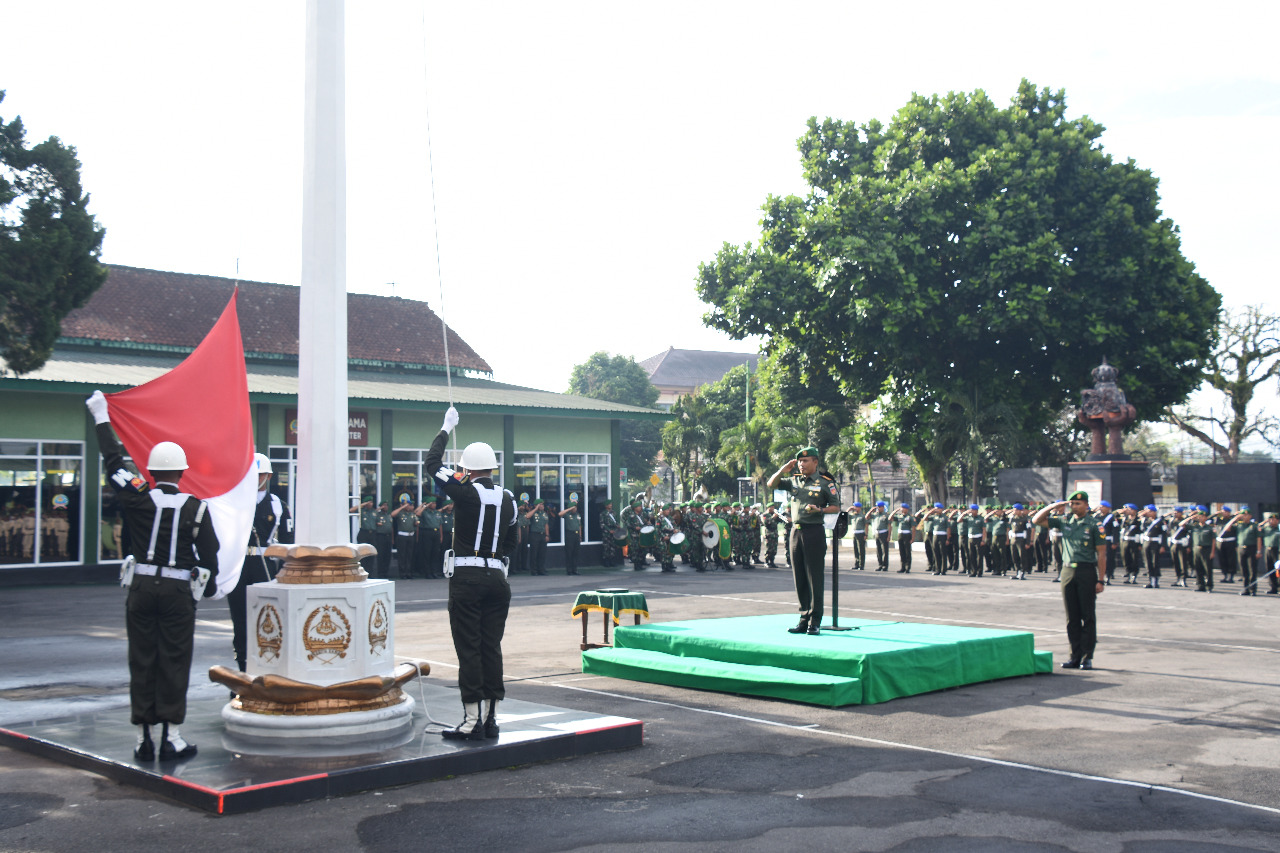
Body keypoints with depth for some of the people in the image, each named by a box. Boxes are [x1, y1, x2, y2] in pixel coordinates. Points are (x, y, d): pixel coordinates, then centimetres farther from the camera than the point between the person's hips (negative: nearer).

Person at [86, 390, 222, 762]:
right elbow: (209, 552, 2)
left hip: (142, 588, 2)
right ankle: (172, 737, 3)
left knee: (142, 661, 8)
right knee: (174, 661, 4)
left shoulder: (139, 498, -3)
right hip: (178, 591, -1)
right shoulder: (196, 507, -5)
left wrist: (101, 419, 19)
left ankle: (143, 738, 11)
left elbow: (114, 464, 9)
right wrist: (212, 583, 20)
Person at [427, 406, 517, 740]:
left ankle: (472, 721, -2)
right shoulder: (507, 498, 7)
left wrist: (446, 429, 12)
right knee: (492, 647, 9)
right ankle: (490, 718, 14)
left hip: (467, 578, -5)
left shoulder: (466, 492, -8)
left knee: (469, 649, -2)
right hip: (498, 579, 5)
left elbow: (432, 464, 2)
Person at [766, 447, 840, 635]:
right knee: (799, 579, 7)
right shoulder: (794, 481, 13)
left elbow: (836, 507, 1)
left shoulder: (825, 483, -1)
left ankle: (815, 622, -1)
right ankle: (804, 620, 14)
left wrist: (820, 510, -17)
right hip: (796, 532, 5)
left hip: (814, 532, -5)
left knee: (815, 578, -5)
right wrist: (783, 470, 5)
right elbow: (771, 485, 20)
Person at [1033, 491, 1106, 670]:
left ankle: (1087, 656, 4)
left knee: (1088, 616, 0)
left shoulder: (1094, 524, -3)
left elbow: (1101, 553, -5)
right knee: (1072, 617, 7)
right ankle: (1075, 655, 13)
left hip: (1087, 571, -4)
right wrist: (1053, 506, 1)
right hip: (1068, 571, 4)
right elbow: (1036, 520, 12)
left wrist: (1100, 580, -10)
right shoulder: (1065, 521, 9)